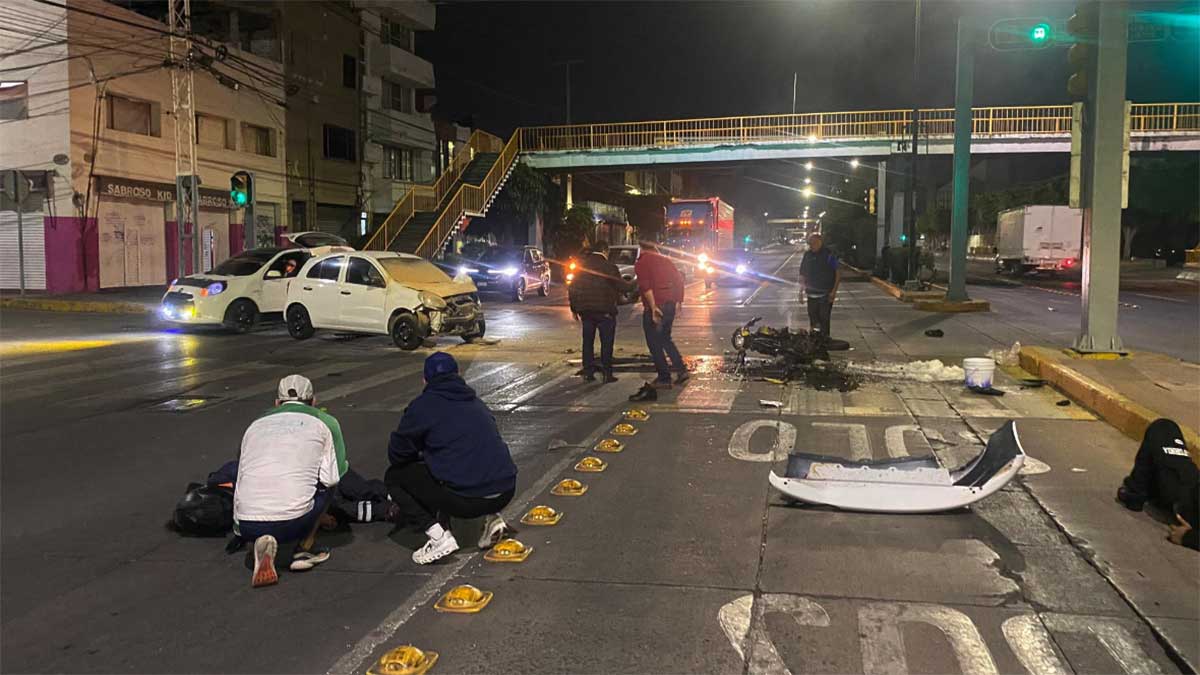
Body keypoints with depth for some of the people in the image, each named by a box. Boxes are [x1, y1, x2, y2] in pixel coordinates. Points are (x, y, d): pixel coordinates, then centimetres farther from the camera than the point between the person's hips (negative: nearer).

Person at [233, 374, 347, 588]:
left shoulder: (256, 424, 23)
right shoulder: (325, 422, 13)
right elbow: (331, 477, 4)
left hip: (247, 527, 3)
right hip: (292, 523, -3)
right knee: (327, 483, 22)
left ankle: (261, 542, 5)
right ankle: (304, 549, 15)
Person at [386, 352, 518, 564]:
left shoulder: (423, 406, 0)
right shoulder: (476, 402, 19)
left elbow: (397, 453, 8)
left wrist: (419, 459, 31)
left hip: (467, 499, -6)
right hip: (505, 492, 6)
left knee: (394, 477, 12)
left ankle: (439, 536, -2)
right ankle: (493, 518, 15)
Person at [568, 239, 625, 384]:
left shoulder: (581, 266, 5)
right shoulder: (609, 267, -10)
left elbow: (572, 289, 8)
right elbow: (621, 287, -6)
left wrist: (574, 309, 16)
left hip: (585, 311, 4)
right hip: (605, 311, -4)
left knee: (587, 341, 13)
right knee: (606, 342, 3)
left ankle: (588, 372, 13)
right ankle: (607, 373, 1)